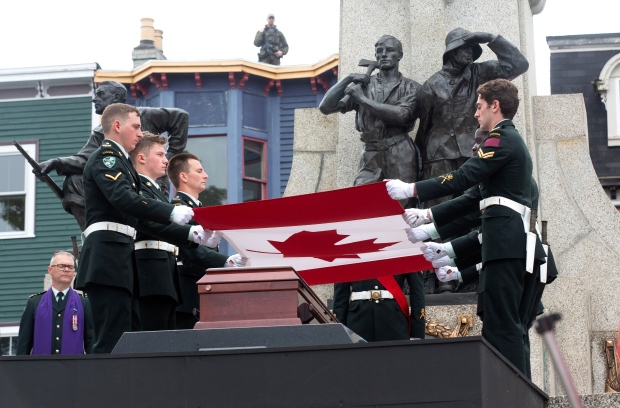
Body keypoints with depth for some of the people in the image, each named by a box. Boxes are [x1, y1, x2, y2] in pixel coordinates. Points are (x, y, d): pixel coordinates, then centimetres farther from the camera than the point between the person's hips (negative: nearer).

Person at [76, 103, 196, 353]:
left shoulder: (117, 160, 26)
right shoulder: (105, 157, -3)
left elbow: (140, 219, 25)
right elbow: (124, 199, -22)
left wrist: (187, 234, 18)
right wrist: (171, 213, -26)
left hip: (120, 256, 10)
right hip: (108, 254, -10)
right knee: (112, 341, -15)